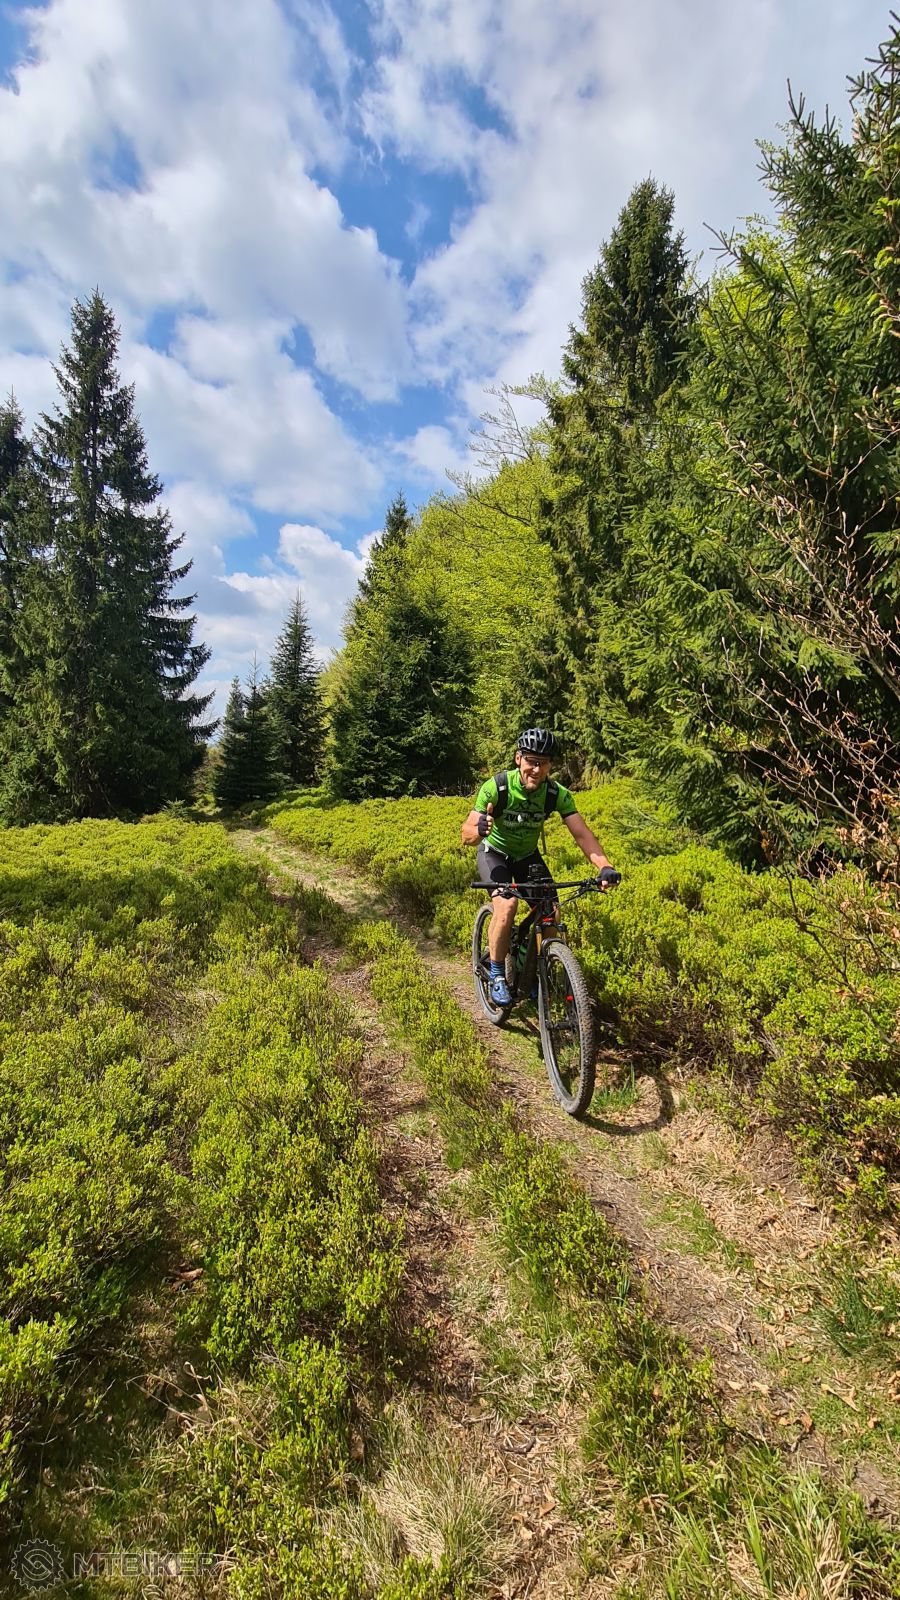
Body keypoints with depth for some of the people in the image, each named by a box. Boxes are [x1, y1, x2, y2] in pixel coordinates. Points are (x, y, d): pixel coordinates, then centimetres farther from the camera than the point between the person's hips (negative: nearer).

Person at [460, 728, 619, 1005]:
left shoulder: (557, 794, -22)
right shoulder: (496, 787, -29)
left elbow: (582, 834, -27)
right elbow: (466, 836, -30)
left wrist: (605, 867, -44)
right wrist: (479, 829, -54)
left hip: (528, 855, 3)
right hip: (494, 853, -3)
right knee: (506, 905, -29)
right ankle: (497, 975, -8)